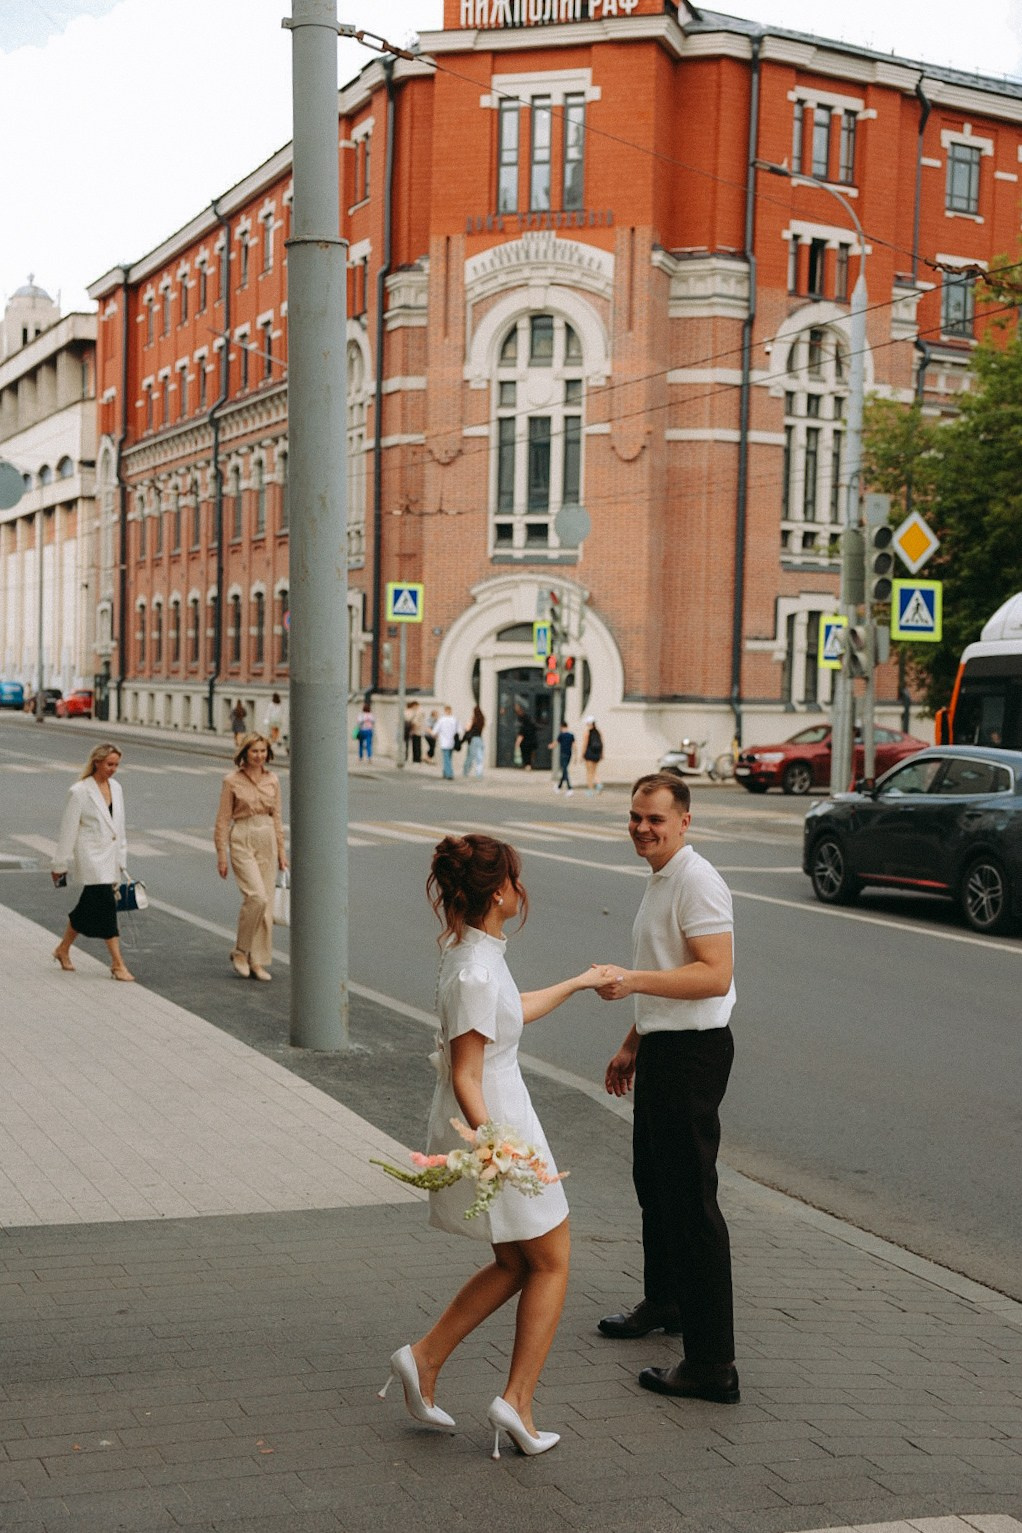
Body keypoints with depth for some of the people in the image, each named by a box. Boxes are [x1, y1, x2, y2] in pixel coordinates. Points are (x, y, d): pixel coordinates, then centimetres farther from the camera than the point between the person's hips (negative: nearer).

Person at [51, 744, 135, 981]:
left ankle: (63, 949, 32)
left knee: (88, 907, 14)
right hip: (91, 858, -7)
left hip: (111, 858, 7)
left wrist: (122, 859, 16)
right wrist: (60, 865, -5)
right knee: (106, 905, -11)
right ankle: (118, 964, -8)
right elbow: (68, 829, -8)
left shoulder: (115, 787, 9)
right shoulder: (79, 791, -11)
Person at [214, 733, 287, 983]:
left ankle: (257, 961, 13)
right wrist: (221, 856, -5)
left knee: (266, 903, 4)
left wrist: (281, 851, 11)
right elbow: (223, 820, -3)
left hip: (267, 841, 5)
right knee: (256, 897, -19)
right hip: (242, 841, -5)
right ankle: (240, 951, 1)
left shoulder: (273, 780, 7)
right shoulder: (232, 781, -5)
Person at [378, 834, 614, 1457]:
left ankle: (424, 1358, 19)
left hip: (498, 1117, 9)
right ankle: (517, 1401, 8)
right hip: (493, 1121, -9)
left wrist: (577, 984, 36)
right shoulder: (476, 973, -24)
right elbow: (466, 1078, -24)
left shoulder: (472, 949, 6)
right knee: (552, 1264, 6)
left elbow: (510, 1013, 26)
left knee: (516, 1265, 19)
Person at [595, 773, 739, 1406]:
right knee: (653, 1181, 24)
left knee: (690, 1199, -10)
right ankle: (664, 1302, 45)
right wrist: (633, 1044, 27)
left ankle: (713, 1363, -7)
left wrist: (634, 980, -32)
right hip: (661, 1048, 11)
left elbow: (715, 974, -27)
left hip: (693, 1051, -11)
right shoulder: (661, 880, 15)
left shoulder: (698, 882, -17)